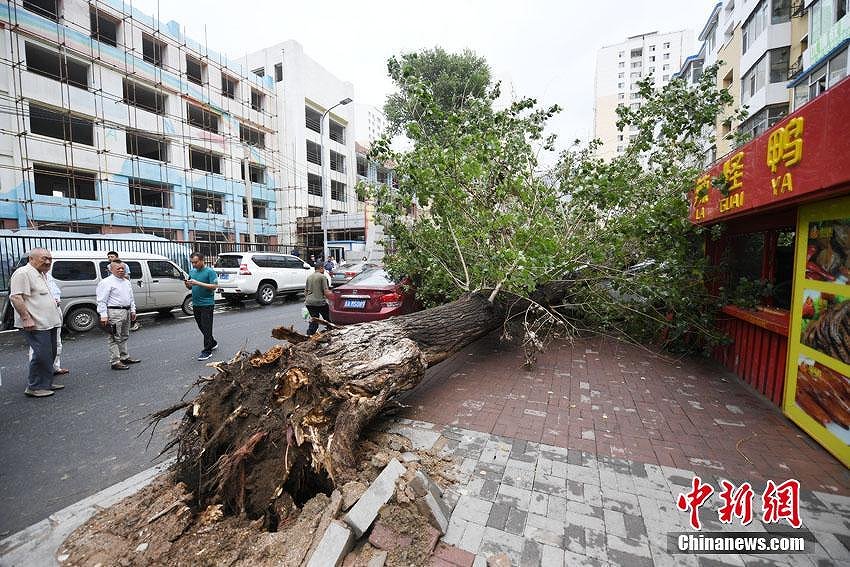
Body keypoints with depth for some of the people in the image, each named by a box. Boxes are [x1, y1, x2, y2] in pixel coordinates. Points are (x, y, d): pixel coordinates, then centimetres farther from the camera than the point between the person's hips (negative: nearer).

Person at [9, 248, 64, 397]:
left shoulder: (41, 274, 17)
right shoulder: (23, 273, -13)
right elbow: (16, 297, -20)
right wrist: (26, 318, -24)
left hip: (48, 323, 10)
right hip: (35, 325, -10)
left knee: (50, 354, 13)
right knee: (42, 355, -8)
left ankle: (46, 383, 23)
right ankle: (34, 387, 3)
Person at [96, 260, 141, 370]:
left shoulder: (127, 282, 15)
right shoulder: (107, 282, -9)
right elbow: (102, 301, -13)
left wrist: (133, 310, 18)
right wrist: (103, 315, -18)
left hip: (126, 312, 8)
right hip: (115, 313, -8)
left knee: (124, 336, 17)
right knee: (115, 338, -5)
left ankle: (124, 357, 27)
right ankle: (115, 362, 0)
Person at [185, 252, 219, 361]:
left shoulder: (210, 271, -9)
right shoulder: (192, 271, 12)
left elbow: (214, 286, -17)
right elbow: (190, 287, 18)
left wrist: (198, 283, -22)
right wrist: (188, 284, -5)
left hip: (207, 303, -7)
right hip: (195, 303, 7)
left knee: (206, 327, -4)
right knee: (201, 326, 14)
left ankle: (207, 351, 1)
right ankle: (213, 343, 31)